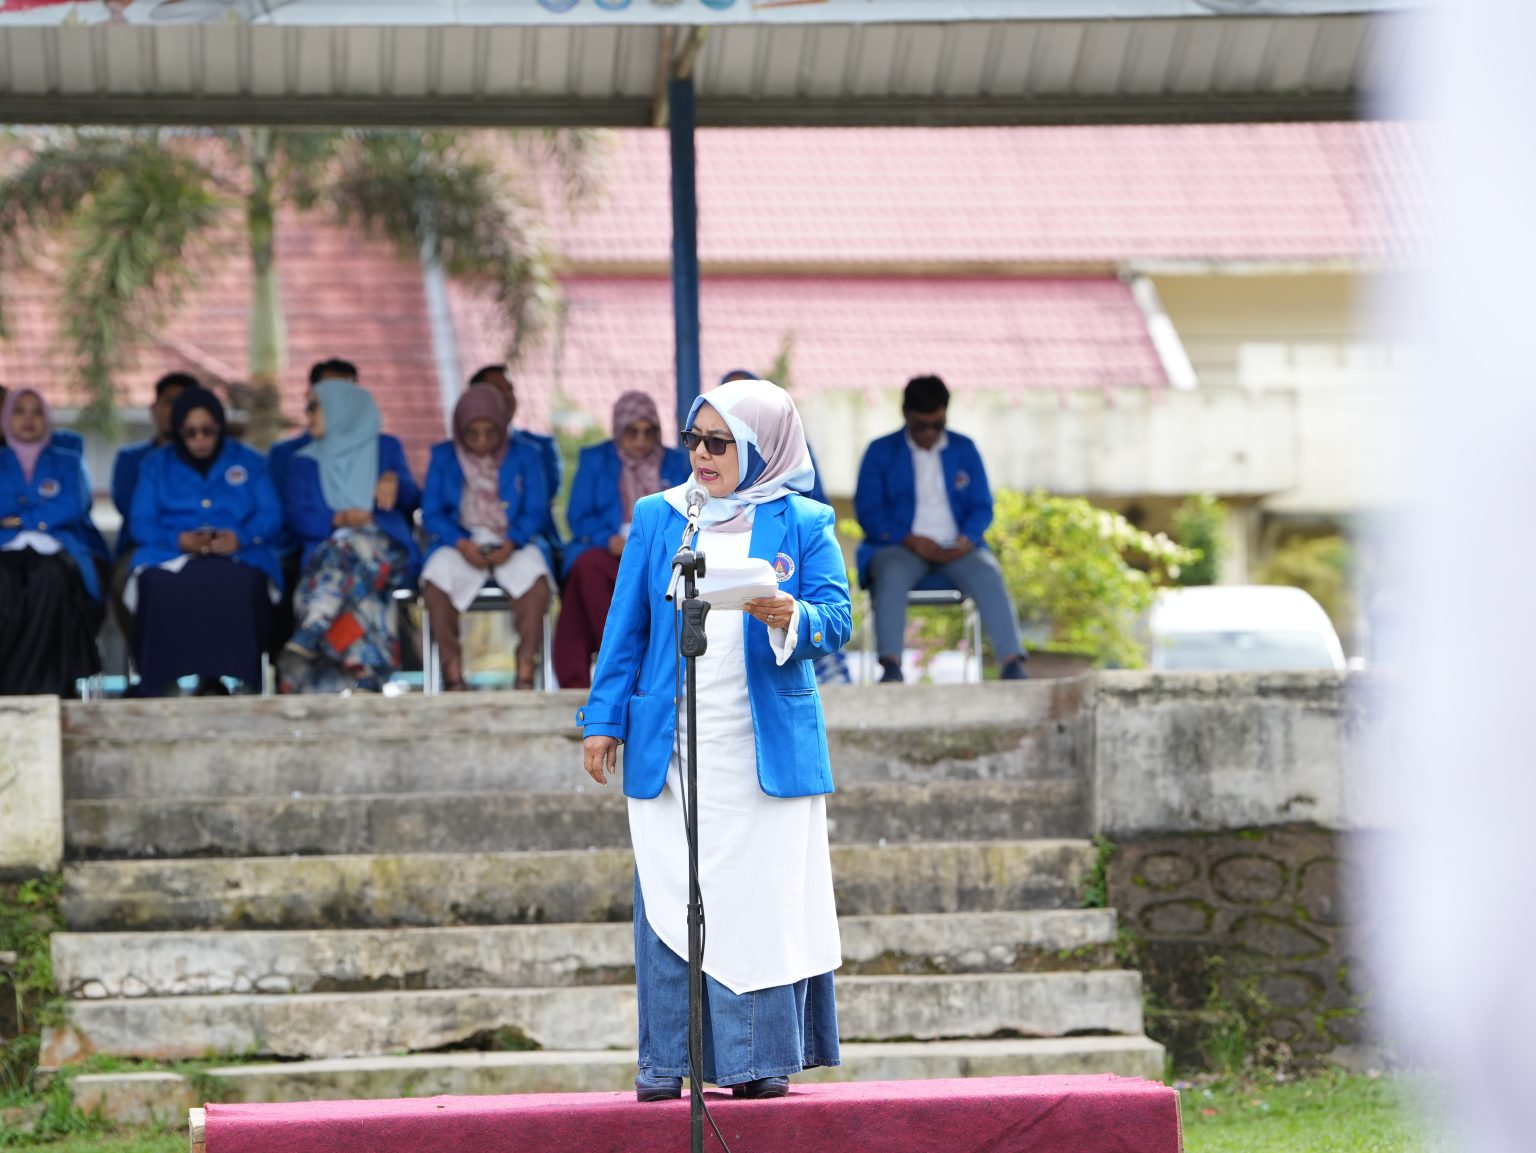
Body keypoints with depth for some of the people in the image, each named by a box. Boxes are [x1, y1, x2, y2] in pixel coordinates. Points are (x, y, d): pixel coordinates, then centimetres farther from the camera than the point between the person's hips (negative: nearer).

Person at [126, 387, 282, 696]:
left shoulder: (249, 462, 20)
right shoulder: (156, 465, 20)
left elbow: (270, 516, 8)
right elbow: (141, 523, 8)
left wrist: (240, 537, -14)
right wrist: (179, 540, -13)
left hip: (237, 554, 0)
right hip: (170, 555, 0)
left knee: (242, 584, -39)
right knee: (160, 586, -38)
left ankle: (230, 680, -38)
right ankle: (165, 684, -38)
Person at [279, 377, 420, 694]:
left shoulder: (384, 451, 21)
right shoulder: (305, 462, 24)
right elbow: (298, 519, 7)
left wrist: (394, 484, -19)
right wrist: (338, 519, -13)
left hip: (387, 553, -1)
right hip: (325, 550, 1)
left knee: (348, 550, -37)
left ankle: (303, 645, -54)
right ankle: (363, 677, -54)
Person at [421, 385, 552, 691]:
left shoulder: (524, 456, 10)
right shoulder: (443, 457, 10)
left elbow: (535, 511, 3)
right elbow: (431, 513, 4)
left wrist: (511, 543, -17)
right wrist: (462, 544, -16)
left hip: (512, 544, 0)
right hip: (461, 543, 0)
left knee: (534, 576, -35)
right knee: (436, 579, -33)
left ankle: (526, 674, -32)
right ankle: (452, 674, -28)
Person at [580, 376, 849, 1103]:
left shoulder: (803, 524, 4)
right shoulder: (657, 518, 10)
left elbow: (837, 620, -4)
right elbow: (626, 627, 11)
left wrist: (791, 619, -26)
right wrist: (604, 718, 5)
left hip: (766, 751, -2)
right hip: (670, 749, 2)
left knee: (763, 899, -3)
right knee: (669, 901, -2)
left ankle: (761, 1061, 2)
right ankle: (666, 1064, 2)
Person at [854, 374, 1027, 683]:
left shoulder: (964, 449, 15)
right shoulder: (881, 451, 9)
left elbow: (982, 506, 11)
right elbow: (867, 510, 1)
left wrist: (967, 539, -12)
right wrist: (908, 540, -16)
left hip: (956, 550, 2)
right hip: (899, 547, -1)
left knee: (988, 574, -30)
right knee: (892, 574, -36)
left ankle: (1012, 666, -38)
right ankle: (890, 668, -44)